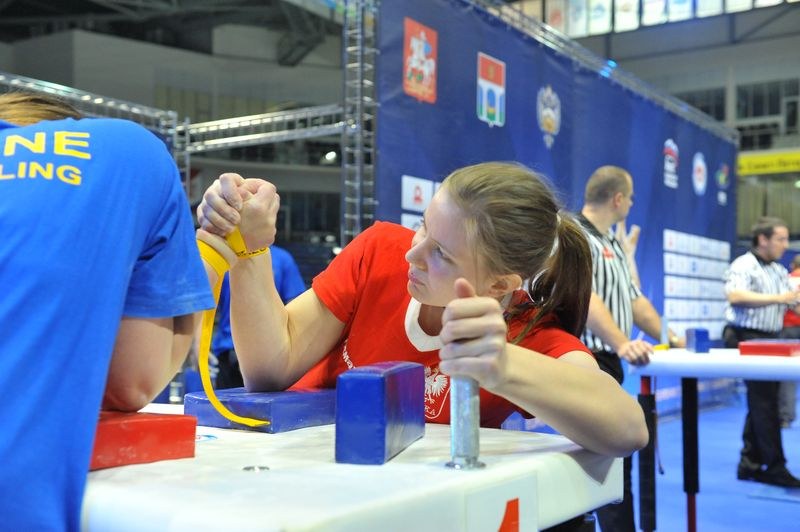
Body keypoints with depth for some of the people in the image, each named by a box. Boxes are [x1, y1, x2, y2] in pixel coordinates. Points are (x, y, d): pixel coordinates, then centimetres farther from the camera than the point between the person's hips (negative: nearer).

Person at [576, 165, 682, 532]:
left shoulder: (613, 245, 19)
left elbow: (634, 299, 22)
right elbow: (585, 298, -26)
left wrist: (672, 339, 15)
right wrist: (622, 344, -38)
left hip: (607, 363, 10)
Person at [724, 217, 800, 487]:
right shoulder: (743, 265, -8)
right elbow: (735, 296, -24)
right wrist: (778, 298, -21)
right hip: (747, 339, -8)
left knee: (761, 403, 10)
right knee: (764, 403, -8)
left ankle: (750, 464, 17)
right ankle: (775, 466, -3)